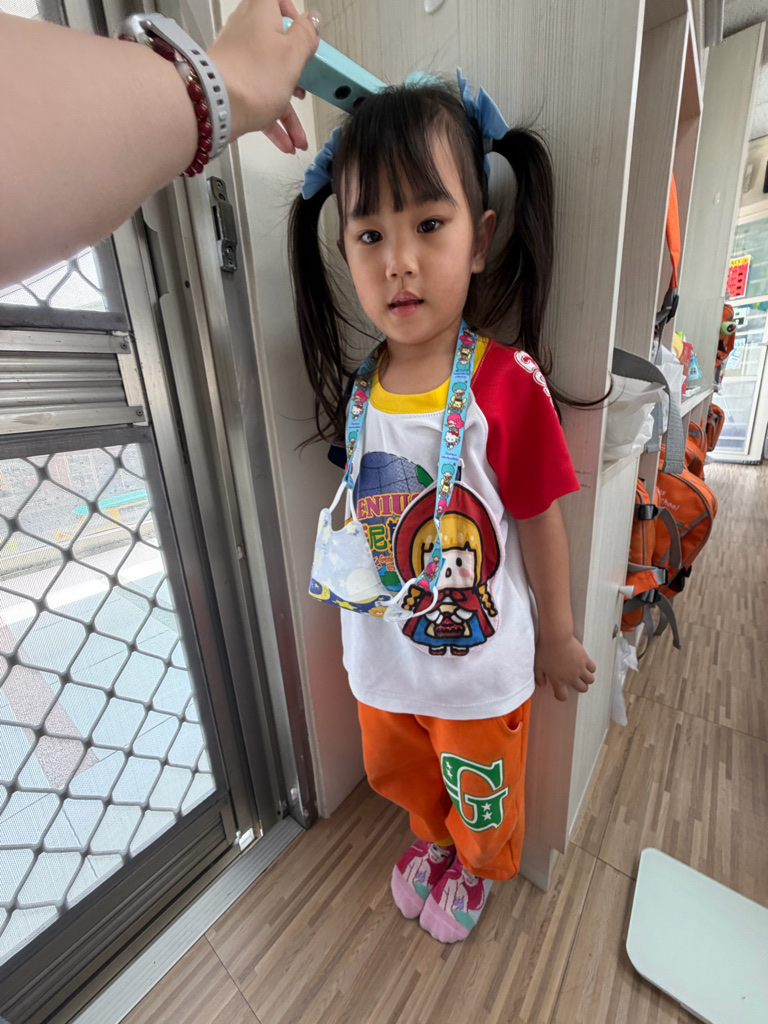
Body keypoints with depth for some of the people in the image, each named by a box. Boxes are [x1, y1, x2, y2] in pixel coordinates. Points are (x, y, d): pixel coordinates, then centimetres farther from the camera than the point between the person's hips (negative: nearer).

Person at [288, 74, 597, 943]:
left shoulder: (509, 383, -23)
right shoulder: (358, 387, -8)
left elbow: (540, 524, -14)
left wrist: (556, 638, -2)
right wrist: (354, 584, 11)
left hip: (480, 667, -4)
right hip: (381, 655, 5)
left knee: (482, 800, 28)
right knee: (398, 774, 33)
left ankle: (477, 868, 66)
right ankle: (433, 838, 69)